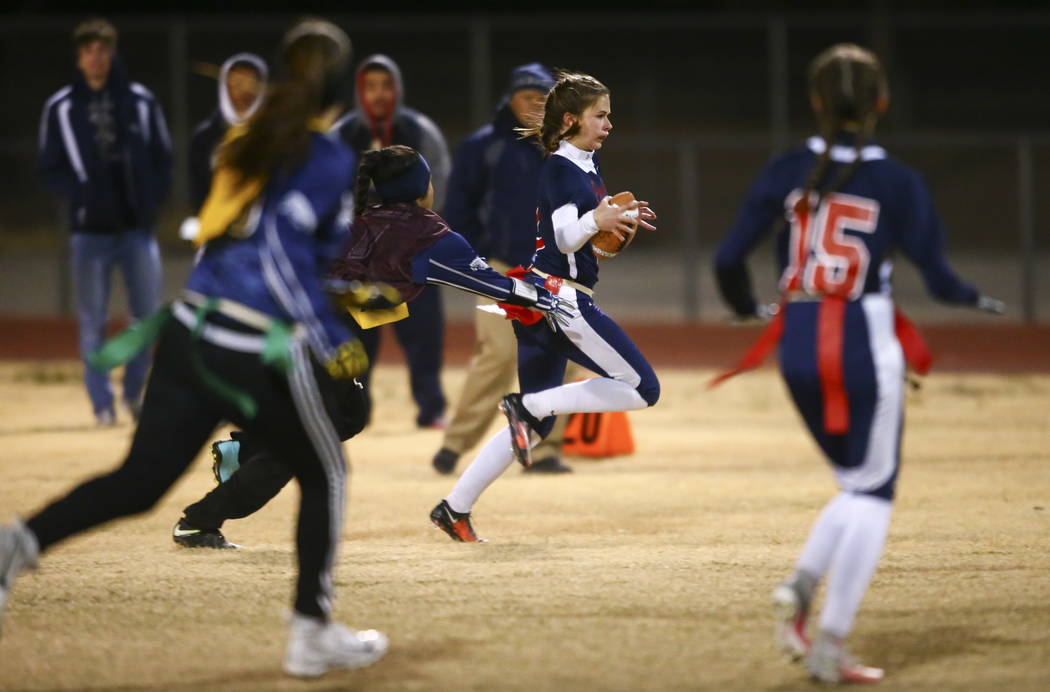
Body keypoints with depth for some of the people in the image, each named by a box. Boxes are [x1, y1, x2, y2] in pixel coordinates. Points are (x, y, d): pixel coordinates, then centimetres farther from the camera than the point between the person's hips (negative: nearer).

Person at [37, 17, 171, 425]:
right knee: (92, 322, -1)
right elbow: (49, 169, 4)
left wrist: (152, 201, -3)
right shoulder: (60, 108, 1)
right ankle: (102, 402, 6)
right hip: (90, 230, -1)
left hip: (137, 225, 1)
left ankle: (134, 392, 19)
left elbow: (163, 158, 9)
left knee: (148, 315, 1)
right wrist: (80, 196, -12)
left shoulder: (141, 102, 3)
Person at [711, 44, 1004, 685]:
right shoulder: (897, 182, -8)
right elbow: (938, 278, -6)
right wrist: (978, 298, 16)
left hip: (799, 352, 4)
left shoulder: (787, 173, -1)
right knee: (872, 493, 7)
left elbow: (728, 260, -1)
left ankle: (801, 585, -4)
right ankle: (831, 645, 0)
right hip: (866, 351, -4)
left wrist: (749, 307, 20)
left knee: (859, 483, 21)